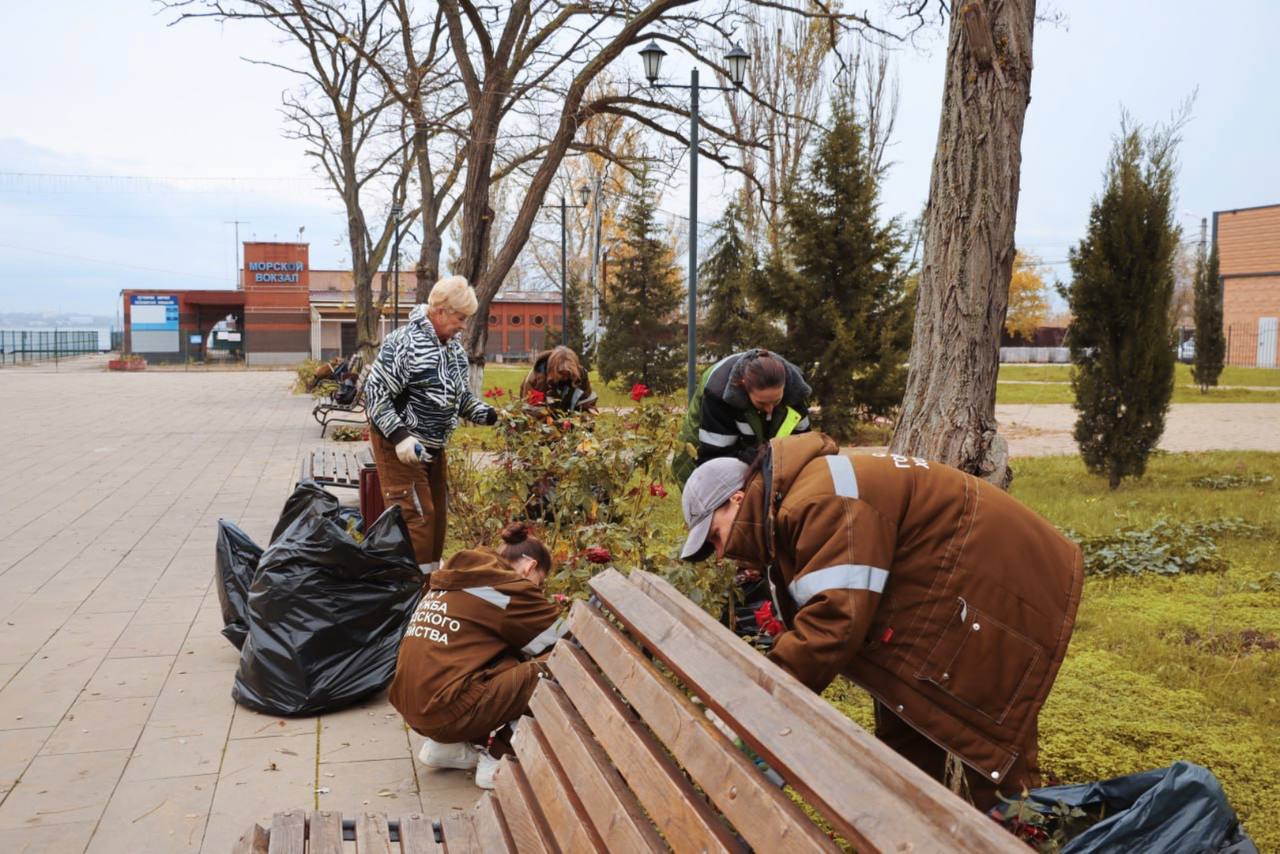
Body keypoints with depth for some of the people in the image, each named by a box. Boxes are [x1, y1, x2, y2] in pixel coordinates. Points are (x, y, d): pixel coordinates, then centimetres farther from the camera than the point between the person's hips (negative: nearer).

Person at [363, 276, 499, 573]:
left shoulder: (454, 348, 5)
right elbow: (375, 393, -21)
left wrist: (489, 415, -2)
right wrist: (399, 436, -28)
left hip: (433, 445, 9)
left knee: (436, 513, 15)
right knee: (416, 516, -9)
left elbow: (461, 395, 15)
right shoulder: (405, 343, -21)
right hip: (399, 445, -9)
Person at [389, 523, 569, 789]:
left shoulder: (453, 580, 18)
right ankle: (497, 761, 1)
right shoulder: (510, 589, -6)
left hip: (410, 707, 9)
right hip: (449, 711, -9)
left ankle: (446, 746, 16)